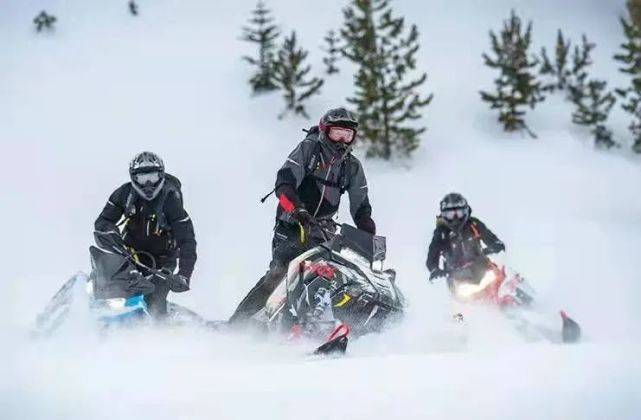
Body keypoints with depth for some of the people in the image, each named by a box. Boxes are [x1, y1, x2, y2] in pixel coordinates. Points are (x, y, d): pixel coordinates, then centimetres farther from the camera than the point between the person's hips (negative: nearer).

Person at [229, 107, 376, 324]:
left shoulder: (353, 167, 11)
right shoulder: (308, 148, -4)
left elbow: (361, 208, 14)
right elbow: (283, 184, -15)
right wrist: (299, 210, -31)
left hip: (323, 231, 6)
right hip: (291, 225, -6)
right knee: (279, 273, -22)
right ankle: (238, 322, -24)